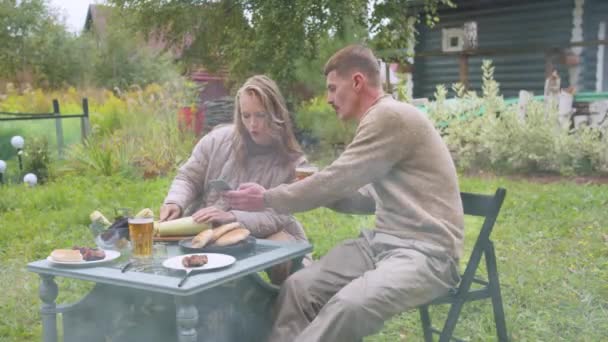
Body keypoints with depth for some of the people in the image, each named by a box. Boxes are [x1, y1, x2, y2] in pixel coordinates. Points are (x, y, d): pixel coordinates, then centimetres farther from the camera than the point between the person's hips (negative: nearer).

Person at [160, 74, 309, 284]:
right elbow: (188, 178, 8)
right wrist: (175, 202, -15)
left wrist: (231, 217, -34)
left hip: (262, 234, -2)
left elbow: (277, 216, -17)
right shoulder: (218, 140, -2)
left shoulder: (293, 163, -9)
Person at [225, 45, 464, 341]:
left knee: (348, 306, -33)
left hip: (425, 251, -9)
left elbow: (334, 180, -15)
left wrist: (266, 199, -5)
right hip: (383, 242, 9)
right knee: (298, 287, -7)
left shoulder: (390, 116, -14)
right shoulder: (381, 120, 17)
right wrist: (313, 193, 10)